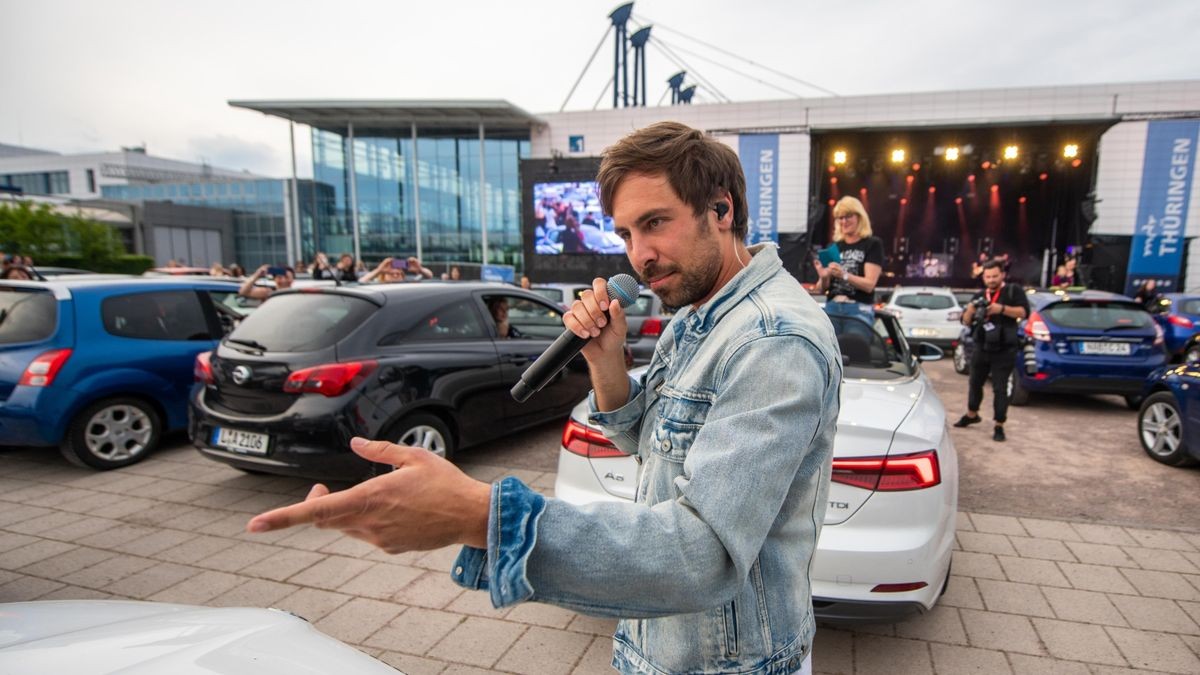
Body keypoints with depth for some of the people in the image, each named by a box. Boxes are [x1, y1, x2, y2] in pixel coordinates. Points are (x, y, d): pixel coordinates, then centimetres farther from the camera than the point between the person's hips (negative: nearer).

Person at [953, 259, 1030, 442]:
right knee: (975, 383, 17)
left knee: (1000, 389, -3)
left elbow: (1024, 312, -14)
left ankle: (999, 426, 4)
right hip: (981, 348, 5)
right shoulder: (980, 296, 11)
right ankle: (971, 415, 36)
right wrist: (970, 310, -12)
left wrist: (1001, 309, -26)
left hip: (1003, 351, -5)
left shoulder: (1013, 291, -2)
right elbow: (966, 322, 8)